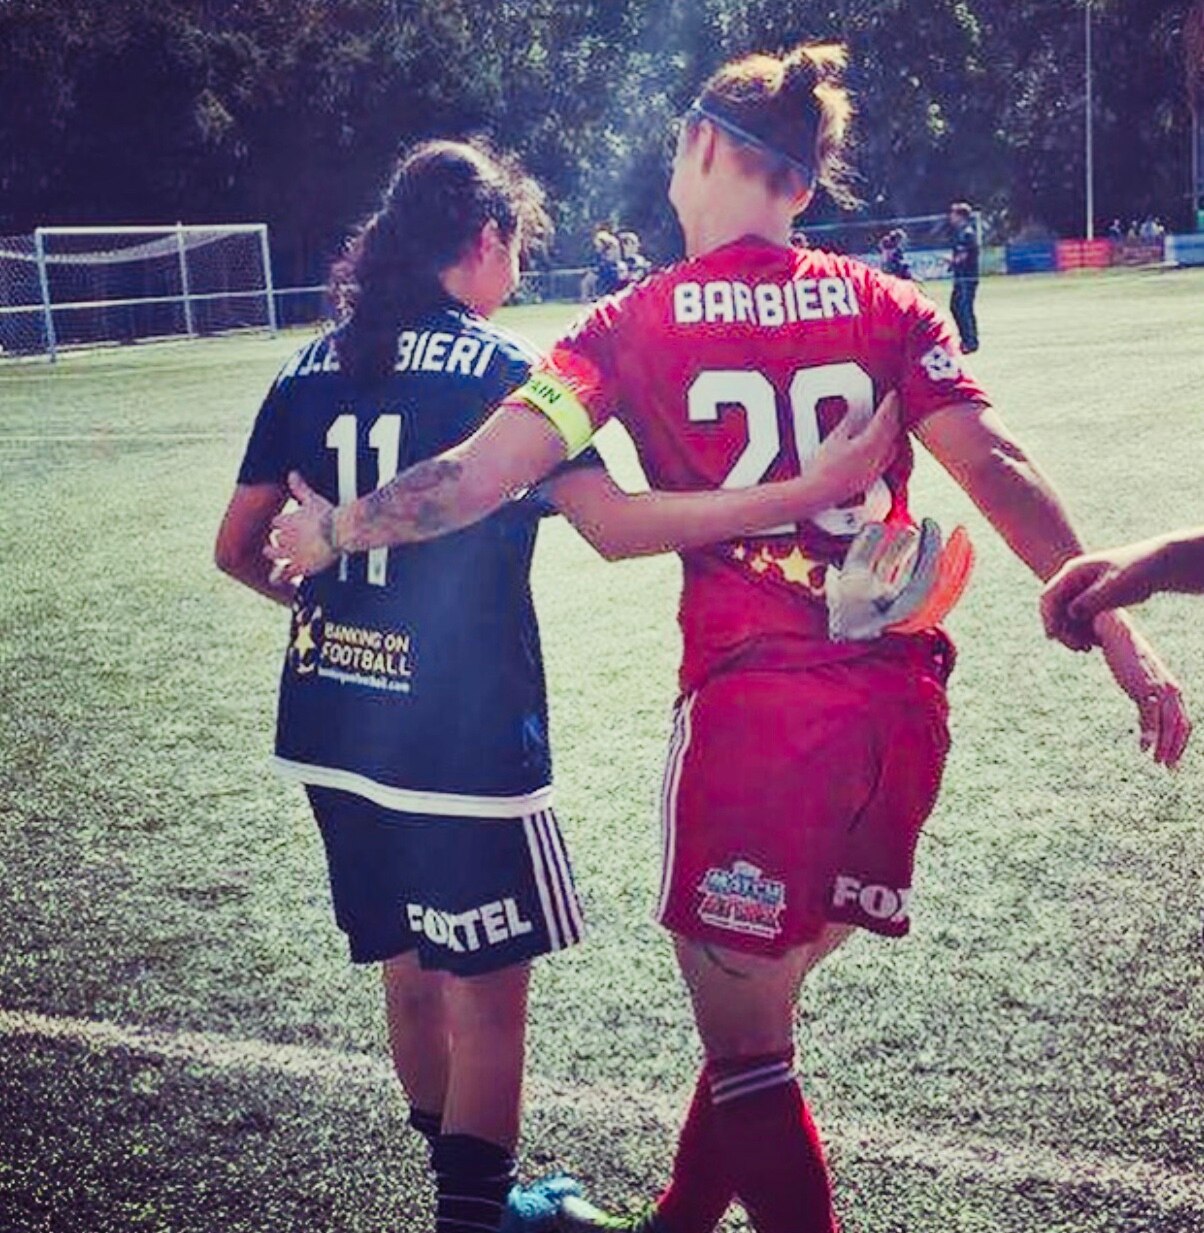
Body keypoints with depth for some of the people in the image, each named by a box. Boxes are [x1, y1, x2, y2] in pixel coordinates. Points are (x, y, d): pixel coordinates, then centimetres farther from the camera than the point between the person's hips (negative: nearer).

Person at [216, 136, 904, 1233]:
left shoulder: (312, 371, 6)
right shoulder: (501, 370, -11)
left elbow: (238, 547, 10)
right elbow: (617, 526, -24)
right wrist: (810, 492, -24)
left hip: (332, 734, 7)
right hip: (462, 740, -7)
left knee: (411, 981, 20)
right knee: (489, 999, 7)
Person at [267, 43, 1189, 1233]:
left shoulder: (636, 325, -2)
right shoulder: (886, 306, 6)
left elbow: (478, 476, -6)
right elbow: (998, 473, -2)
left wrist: (336, 531, 9)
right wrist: (1119, 635, 0)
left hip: (748, 703, -5)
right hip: (901, 704, 5)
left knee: (743, 1042, 11)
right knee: (756, 997, 22)